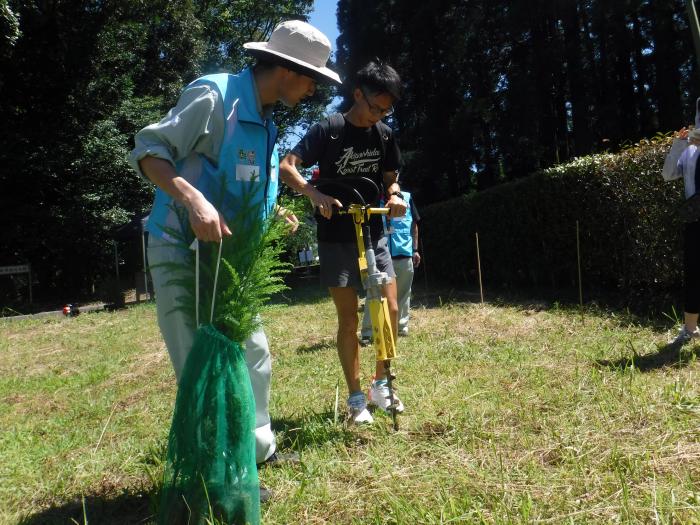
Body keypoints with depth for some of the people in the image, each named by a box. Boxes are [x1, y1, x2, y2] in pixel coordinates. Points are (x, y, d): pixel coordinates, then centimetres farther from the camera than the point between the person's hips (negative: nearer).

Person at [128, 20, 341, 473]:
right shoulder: (213, 96, -17)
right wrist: (192, 199, -35)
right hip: (183, 252, -9)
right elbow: (148, 150, -21)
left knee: (253, 356, 16)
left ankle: (258, 448, 34)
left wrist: (270, 211, 10)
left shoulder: (264, 121, 10)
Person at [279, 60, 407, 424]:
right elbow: (286, 167, -16)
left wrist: (394, 196, -9)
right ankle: (355, 398, 13)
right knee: (348, 319, -2)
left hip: (373, 235, 5)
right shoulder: (327, 129, -10)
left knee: (390, 311, 0)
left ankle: (380, 385, 20)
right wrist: (315, 194, -34)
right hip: (336, 239, -4)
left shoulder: (384, 134, 5)